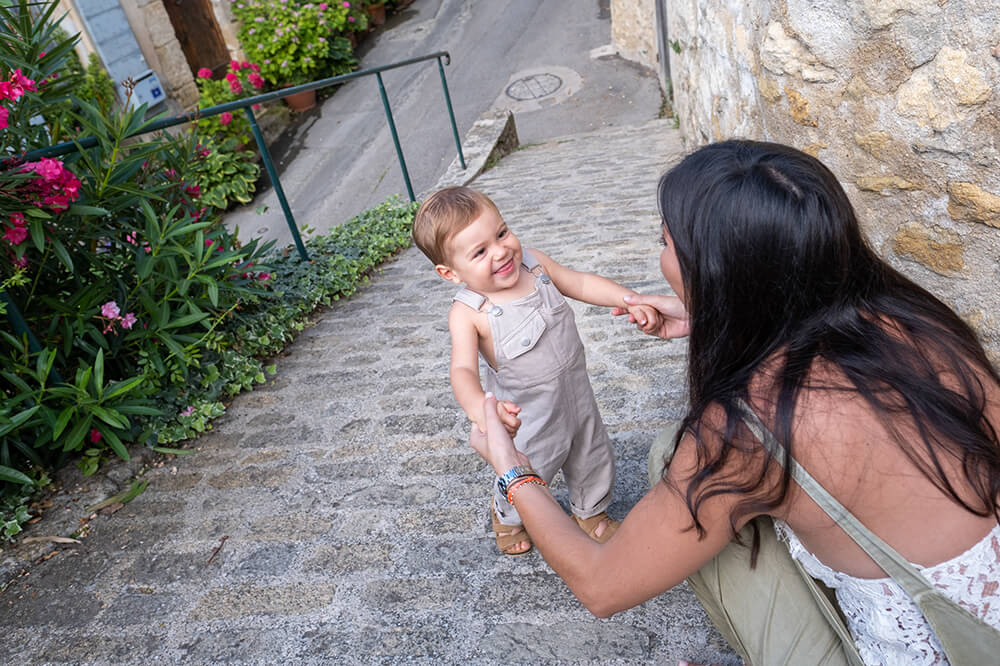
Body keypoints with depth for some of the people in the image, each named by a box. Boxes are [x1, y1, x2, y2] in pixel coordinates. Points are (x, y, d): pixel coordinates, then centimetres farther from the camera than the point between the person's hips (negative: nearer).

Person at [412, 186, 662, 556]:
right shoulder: (467, 313, -28)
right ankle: (507, 516, 55)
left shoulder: (534, 263, -12)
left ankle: (590, 512, 57)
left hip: (577, 394, 5)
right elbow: (463, 369, -38)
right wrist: (479, 408, -59)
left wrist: (630, 299, -19)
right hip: (528, 417, -5)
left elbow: (581, 283, -4)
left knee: (593, 460, 24)